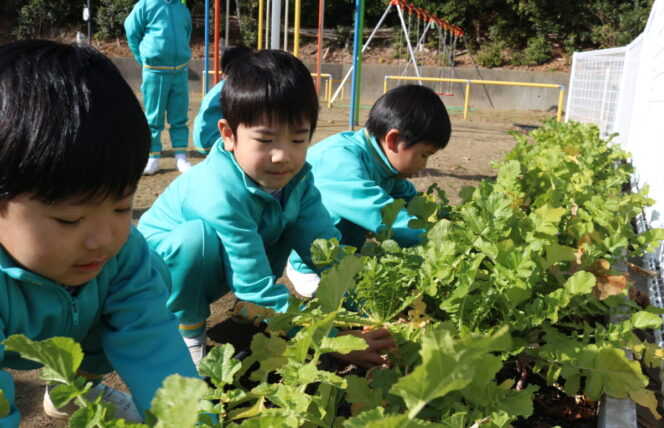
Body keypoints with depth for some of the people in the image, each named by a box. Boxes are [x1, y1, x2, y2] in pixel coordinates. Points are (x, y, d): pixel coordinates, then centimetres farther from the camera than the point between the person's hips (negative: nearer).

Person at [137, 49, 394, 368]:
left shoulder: (296, 177, -16)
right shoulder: (222, 193, -37)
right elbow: (256, 288, -36)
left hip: (212, 269, 6)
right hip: (164, 260, -6)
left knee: (288, 228, -13)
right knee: (197, 235, -36)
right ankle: (188, 330, -10)